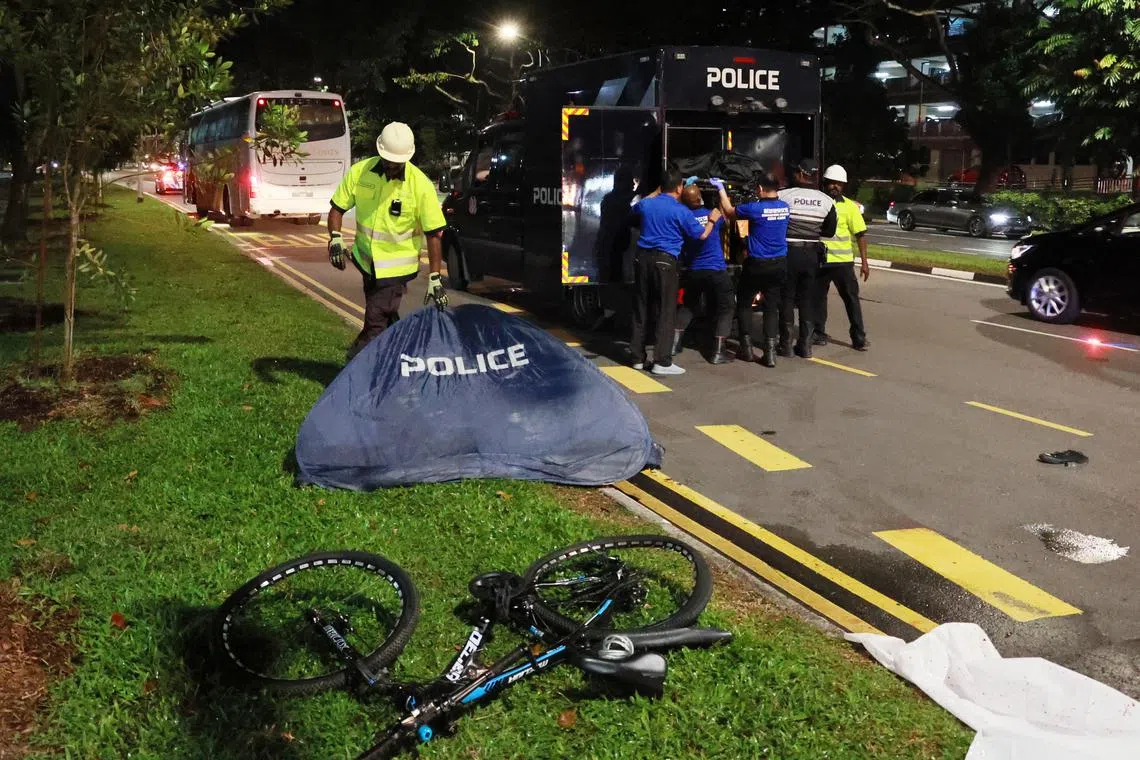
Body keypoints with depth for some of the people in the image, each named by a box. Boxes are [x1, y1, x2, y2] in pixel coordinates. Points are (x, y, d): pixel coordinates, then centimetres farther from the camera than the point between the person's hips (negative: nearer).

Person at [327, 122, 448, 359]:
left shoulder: (421, 185, -18)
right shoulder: (359, 172, -8)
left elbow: (434, 234, -13)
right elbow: (338, 208, 2)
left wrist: (435, 278, -15)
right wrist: (335, 237, -17)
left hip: (396, 267, -4)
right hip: (366, 260, 5)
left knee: (376, 324, -9)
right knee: (387, 321, 20)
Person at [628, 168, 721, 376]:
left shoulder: (646, 205, 8)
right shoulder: (680, 211, -7)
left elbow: (634, 210, 34)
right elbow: (701, 235, 0)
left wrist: (656, 192, 41)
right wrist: (712, 220, 19)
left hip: (643, 257, 6)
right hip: (665, 261, -6)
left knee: (640, 309, 11)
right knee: (666, 312, -2)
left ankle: (637, 357, 16)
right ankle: (662, 362, -5)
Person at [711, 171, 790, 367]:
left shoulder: (754, 209, -15)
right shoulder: (785, 208, 0)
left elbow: (729, 212, 2)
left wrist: (721, 189, 14)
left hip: (757, 264, -4)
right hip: (779, 264, 4)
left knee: (744, 303, 14)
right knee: (772, 307, 8)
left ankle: (747, 349, 13)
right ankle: (770, 352, 0)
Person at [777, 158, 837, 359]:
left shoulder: (783, 196, -12)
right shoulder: (827, 201, -1)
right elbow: (829, 231, 7)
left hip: (789, 253, -3)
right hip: (812, 254, 3)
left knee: (787, 299, 6)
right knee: (807, 301, 10)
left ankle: (785, 345, 9)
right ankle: (805, 346, 13)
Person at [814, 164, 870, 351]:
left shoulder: (850, 207, -2)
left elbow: (860, 235, -4)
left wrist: (864, 262, -10)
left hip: (842, 261, -3)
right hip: (819, 260, 3)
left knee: (851, 298, 0)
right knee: (818, 297, 10)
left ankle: (859, 337, 4)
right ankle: (818, 334, 24)